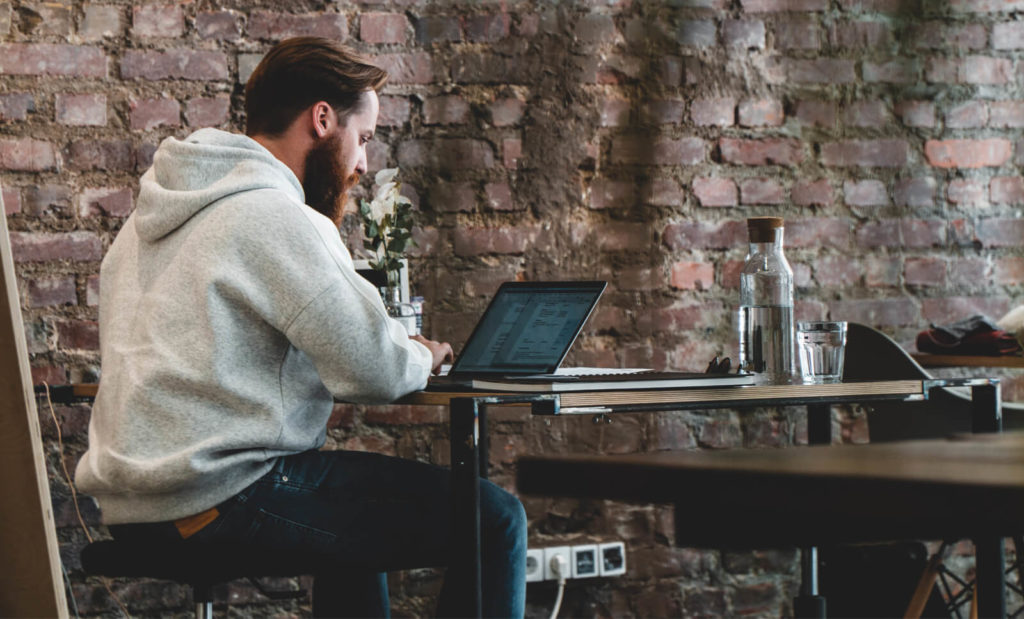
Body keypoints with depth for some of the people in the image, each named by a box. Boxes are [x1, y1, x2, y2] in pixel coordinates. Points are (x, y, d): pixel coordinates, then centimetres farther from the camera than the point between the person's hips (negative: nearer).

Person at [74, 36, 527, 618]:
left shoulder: (147, 218, 16)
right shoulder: (276, 219, -13)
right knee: (496, 521, -7)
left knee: (361, 506, 36)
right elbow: (378, 372, -18)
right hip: (224, 499, -10)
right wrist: (421, 357, 6)